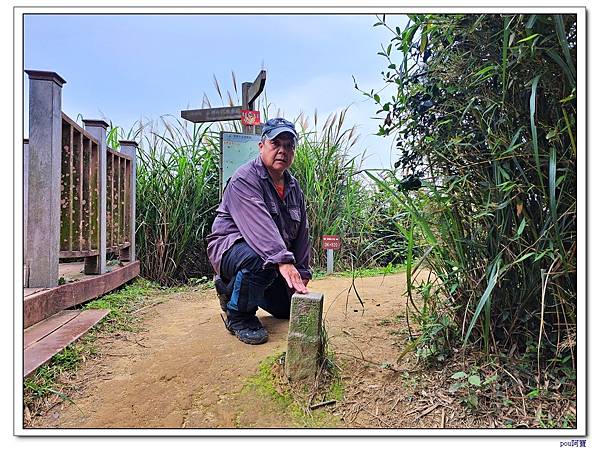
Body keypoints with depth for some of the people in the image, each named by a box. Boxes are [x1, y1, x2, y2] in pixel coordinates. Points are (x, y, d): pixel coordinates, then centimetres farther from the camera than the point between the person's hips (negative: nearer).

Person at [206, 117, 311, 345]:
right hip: (230, 247, -8)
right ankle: (238, 315, -13)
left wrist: (301, 273, 7)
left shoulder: (294, 187, 7)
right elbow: (259, 225, -35)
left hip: (275, 258, 8)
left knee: (290, 308, 12)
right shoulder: (245, 179, -19)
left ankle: (230, 288, 29)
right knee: (258, 259, -41)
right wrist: (282, 261, -46)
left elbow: (301, 233, 11)